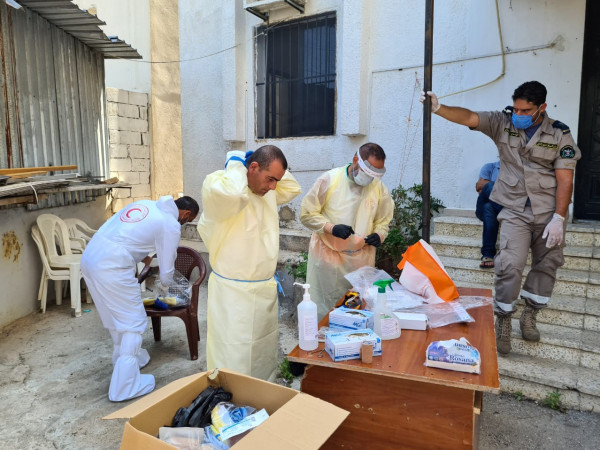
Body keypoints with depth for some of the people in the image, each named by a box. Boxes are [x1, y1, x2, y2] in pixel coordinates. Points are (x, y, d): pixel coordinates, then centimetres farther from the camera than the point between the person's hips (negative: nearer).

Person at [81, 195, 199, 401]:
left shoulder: (147, 204, 18)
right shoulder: (171, 225, -4)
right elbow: (167, 269, 4)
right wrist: (163, 285, 24)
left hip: (90, 256, 9)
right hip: (111, 266, -9)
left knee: (116, 316, 25)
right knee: (133, 323, 3)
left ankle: (125, 357, 43)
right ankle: (125, 386, 9)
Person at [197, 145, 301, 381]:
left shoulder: (266, 190, 7)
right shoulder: (217, 183, -17)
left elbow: (293, 188, 22)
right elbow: (234, 193, -40)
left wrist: (274, 167, 6)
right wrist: (235, 164, -19)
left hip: (266, 287, 8)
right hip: (232, 290, -8)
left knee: (265, 351, 22)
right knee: (233, 359, 2)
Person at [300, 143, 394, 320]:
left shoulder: (379, 188, 0)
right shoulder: (330, 179, -10)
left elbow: (383, 222, 13)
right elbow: (307, 214, -7)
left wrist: (378, 235, -10)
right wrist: (331, 228, -22)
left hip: (361, 258, 3)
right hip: (328, 254, -3)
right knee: (324, 309, 8)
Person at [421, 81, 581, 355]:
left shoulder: (559, 134, -6)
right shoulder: (503, 123, -3)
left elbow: (565, 181, -8)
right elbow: (468, 117, -18)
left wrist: (558, 219, -14)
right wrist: (437, 108, -35)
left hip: (549, 211, 1)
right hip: (515, 211, -1)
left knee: (546, 265, 11)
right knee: (510, 265, -12)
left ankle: (529, 317, 32)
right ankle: (503, 323, 5)